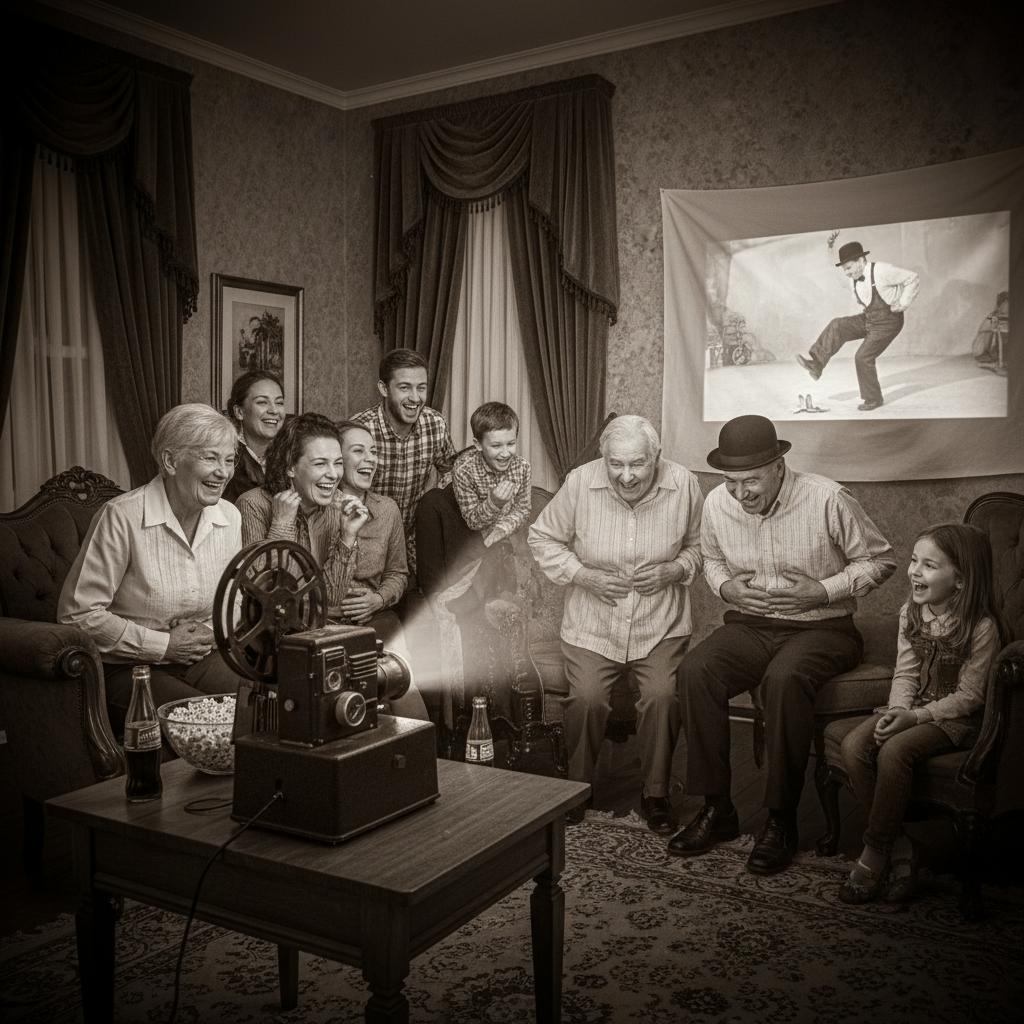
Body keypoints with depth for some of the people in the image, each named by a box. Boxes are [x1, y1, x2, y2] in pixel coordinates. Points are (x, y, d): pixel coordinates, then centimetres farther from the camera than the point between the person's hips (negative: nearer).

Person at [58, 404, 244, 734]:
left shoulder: (229, 517, 2)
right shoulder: (122, 517, -18)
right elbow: (78, 612, -17)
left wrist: (211, 631, -6)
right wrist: (164, 645, -16)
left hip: (201, 658, 6)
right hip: (126, 668, -5)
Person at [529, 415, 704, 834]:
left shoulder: (684, 485, -7)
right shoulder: (580, 483, -10)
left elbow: (698, 546, 8)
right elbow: (543, 538, 3)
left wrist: (675, 570, -12)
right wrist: (583, 575, -11)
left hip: (661, 626, 1)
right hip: (592, 625, 0)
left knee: (663, 697, -21)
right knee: (586, 698, -20)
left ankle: (655, 792, 5)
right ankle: (577, 785, 9)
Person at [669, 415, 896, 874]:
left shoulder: (827, 499, -14)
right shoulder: (716, 503, -2)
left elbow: (879, 560, -3)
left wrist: (824, 591, -16)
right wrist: (725, 586, -4)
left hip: (820, 627, -4)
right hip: (750, 624, 4)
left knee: (784, 679, -37)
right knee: (695, 670, -26)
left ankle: (782, 820, -22)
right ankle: (716, 808, -14)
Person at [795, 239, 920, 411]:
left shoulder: (882, 271, -22)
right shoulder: (855, 278, -1)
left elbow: (913, 279, -16)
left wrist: (902, 304, -15)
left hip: (887, 323, -7)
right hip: (868, 319, 7)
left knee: (863, 357, -11)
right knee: (837, 326, -11)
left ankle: (873, 398, 6)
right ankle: (816, 364, -17)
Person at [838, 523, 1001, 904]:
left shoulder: (981, 627, -16)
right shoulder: (910, 613, 2)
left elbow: (968, 695, -14)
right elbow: (905, 673, 5)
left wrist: (915, 717, -21)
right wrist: (897, 709, -14)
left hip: (957, 718, -6)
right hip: (914, 707, 6)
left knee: (894, 751, -31)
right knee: (853, 745, -19)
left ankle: (874, 854, -14)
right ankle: (899, 848, -10)